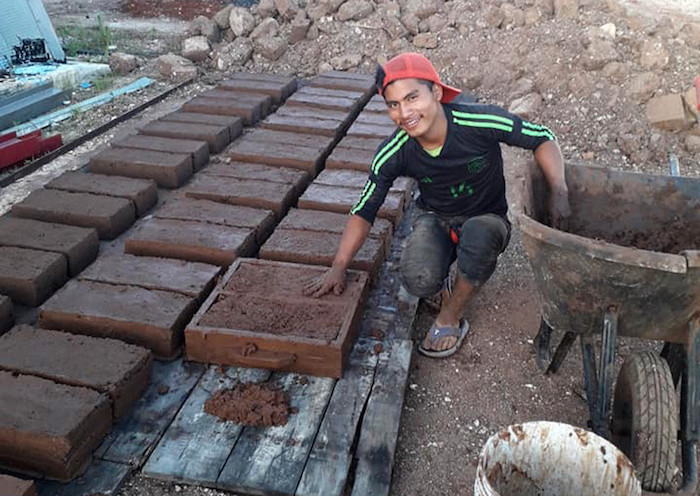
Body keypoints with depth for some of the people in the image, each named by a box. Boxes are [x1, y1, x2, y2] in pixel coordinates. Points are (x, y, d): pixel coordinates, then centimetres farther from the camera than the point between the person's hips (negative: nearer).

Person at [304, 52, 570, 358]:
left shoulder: (481, 122, -27)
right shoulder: (393, 154, -19)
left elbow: (542, 138, -12)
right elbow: (364, 210, -9)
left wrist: (559, 192, -26)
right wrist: (338, 268, -12)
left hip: (487, 220, -1)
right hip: (436, 220, 1)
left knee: (478, 233, -39)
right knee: (419, 283, -29)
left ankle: (450, 319, -12)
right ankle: (440, 280, 12)